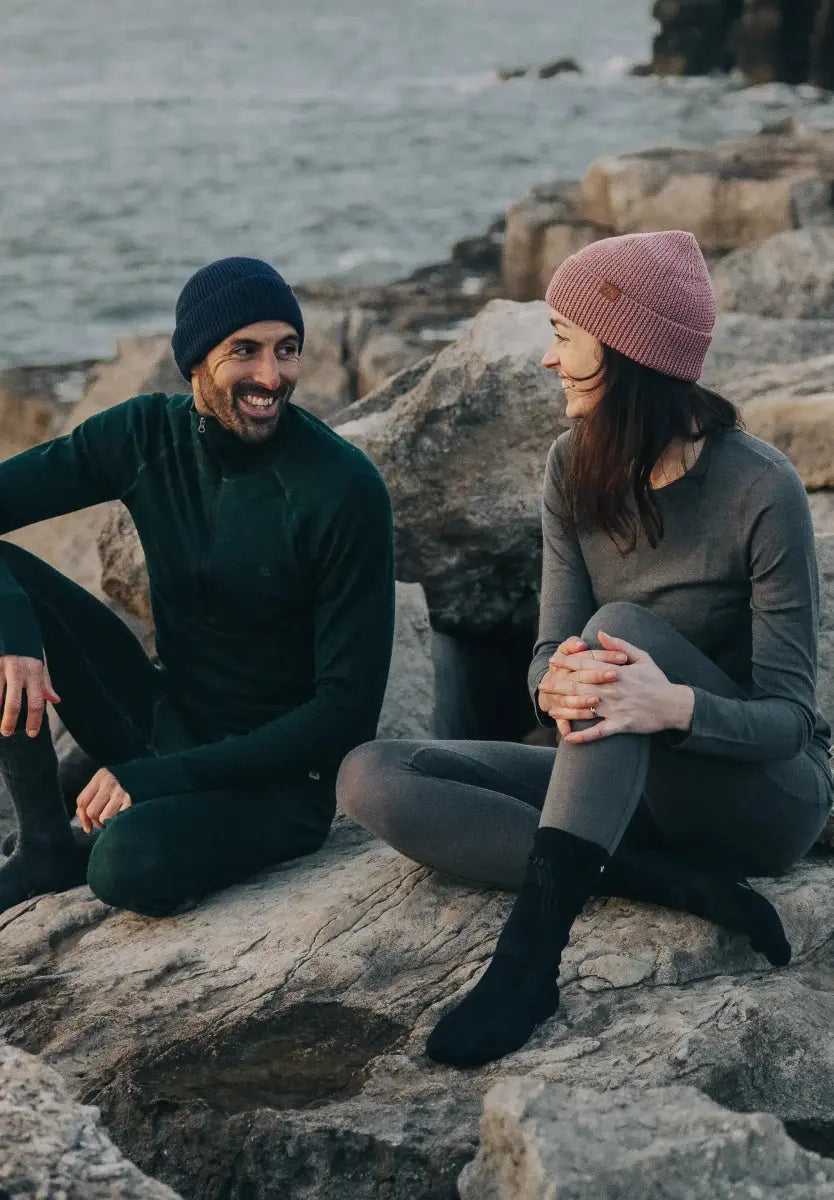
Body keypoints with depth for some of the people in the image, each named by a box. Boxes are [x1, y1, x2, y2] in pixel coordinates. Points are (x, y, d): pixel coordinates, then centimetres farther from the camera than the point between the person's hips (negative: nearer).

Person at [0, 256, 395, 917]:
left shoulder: (346, 490, -20)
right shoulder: (147, 435, -5)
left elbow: (348, 709, -19)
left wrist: (161, 777, -23)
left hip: (281, 771, -5)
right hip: (159, 720, 5)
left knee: (132, 864, -36)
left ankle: (102, 845, 3)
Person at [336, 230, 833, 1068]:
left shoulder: (760, 490, -18)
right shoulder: (576, 468, -2)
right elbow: (550, 653, -7)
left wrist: (673, 706, -39)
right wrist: (556, 685, -33)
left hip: (765, 792, -6)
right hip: (624, 784, 6)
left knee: (623, 629, -34)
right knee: (372, 777, -17)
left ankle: (530, 951, -42)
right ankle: (682, 885, -25)